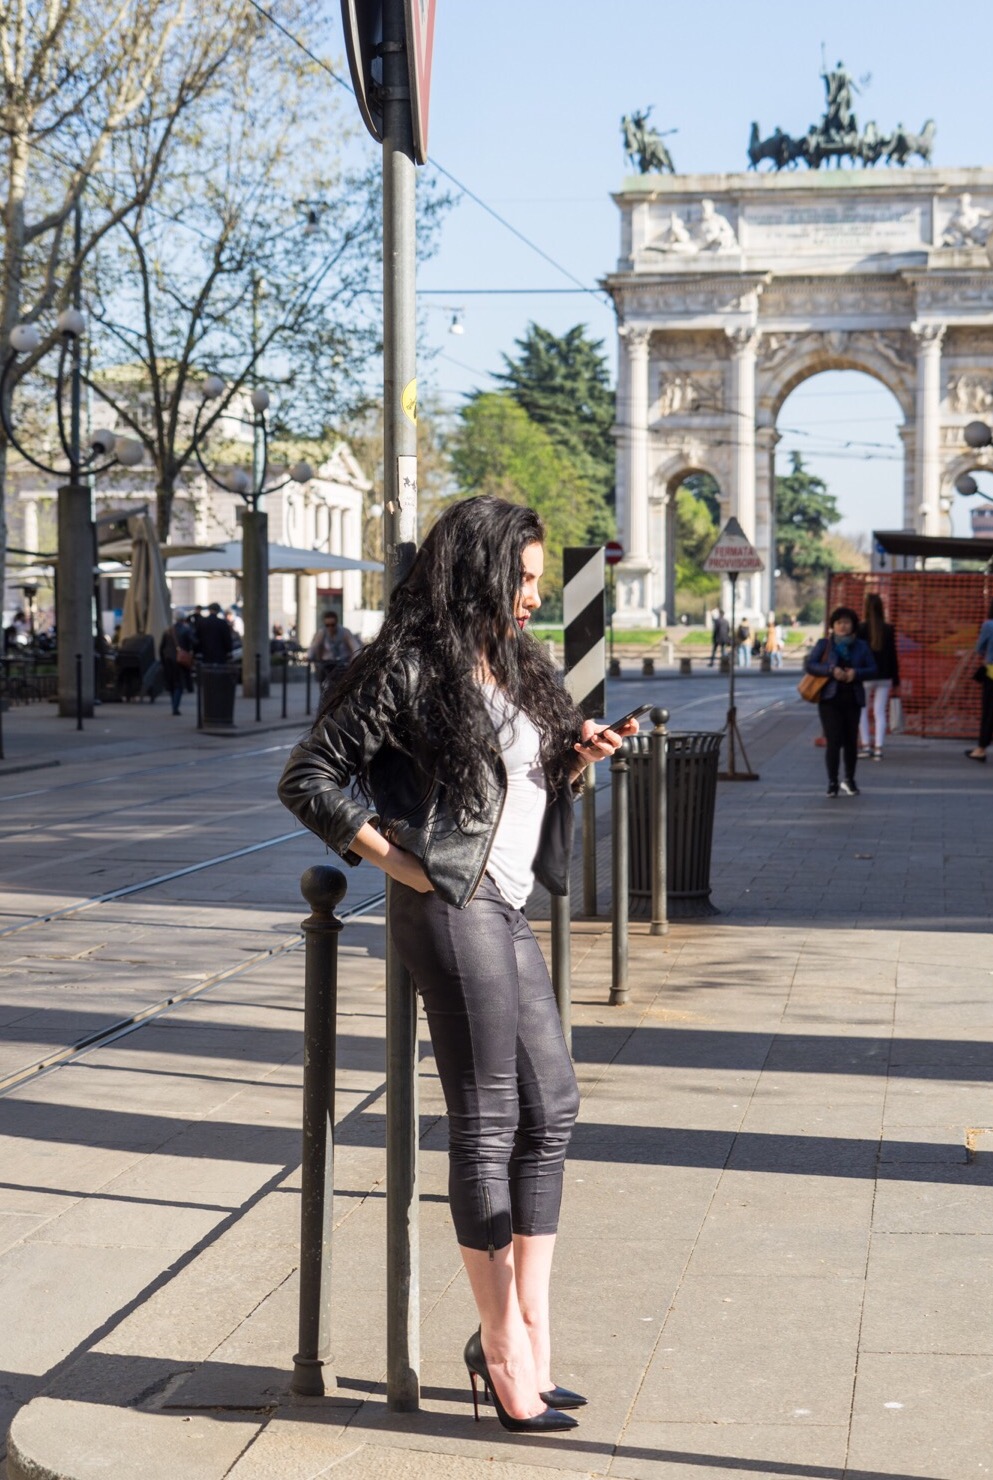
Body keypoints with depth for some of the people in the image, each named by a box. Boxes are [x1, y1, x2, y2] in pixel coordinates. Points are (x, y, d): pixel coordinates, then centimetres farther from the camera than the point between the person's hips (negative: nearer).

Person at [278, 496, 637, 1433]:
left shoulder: (518, 666, 16)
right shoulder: (410, 669, -8)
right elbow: (308, 777, -10)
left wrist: (579, 760, 5)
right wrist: (400, 863, -13)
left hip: (505, 909, 9)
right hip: (451, 906, -9)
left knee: (550, 1110, 11)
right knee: (487, 1121, -4)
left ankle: (524, 1334, 19)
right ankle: (505, 1356, 5)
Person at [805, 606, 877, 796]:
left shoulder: (861, 646, 9)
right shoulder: (823, 644, 3)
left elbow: (872, 669, 6)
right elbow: (809, 665, -4)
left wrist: (856, 673, -14)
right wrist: (831, 670, -17)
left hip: (852, 699, 2)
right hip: (830, 698, -2)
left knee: (851, 741, 7)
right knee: (833, 741, -11)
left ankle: (849, 780, 24)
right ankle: (832, 782, -4)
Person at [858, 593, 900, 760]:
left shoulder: (860, 629, -9)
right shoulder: (888, 630, 1)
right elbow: (893, 656, 5)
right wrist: (895, 679, 11)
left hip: (865, 676, -3)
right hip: (884, 677, 3)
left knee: (862, 710, 11)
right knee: (880, 713, 4)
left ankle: (865, 745, 5)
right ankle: (878, 748, 1)